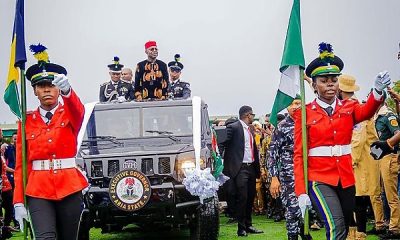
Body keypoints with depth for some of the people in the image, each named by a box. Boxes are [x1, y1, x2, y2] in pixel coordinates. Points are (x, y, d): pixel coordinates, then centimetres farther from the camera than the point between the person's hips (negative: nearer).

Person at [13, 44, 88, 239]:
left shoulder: (70, 115, 3)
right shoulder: (27, 120, 6)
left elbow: (79, 109, -24)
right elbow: (21, 164, 5)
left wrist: (67, 89, -47)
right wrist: (19, 201, -4)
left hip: (69, 187, 1)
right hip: (38, 190, 0)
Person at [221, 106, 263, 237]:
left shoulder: (250, 130, 17)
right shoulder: (233, 127, -7)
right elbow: (223, 143, -11)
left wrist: (257, 167, 14)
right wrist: (224, 165, -15)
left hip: (251, 167, 8)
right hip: (240, 168, -8)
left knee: (250, 197, 11)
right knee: (242, 198, -7)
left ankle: (248, 225, 22)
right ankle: (241, 228, 1)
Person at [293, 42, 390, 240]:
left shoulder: (349, 108, 6)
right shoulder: (305, 113, -2)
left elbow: (366, 111, -18)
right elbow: (299, 154, -3)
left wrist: (378, 90, -40)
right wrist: (301, 192, -10)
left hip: (346, 179, 4)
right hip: (319, 179, -4)